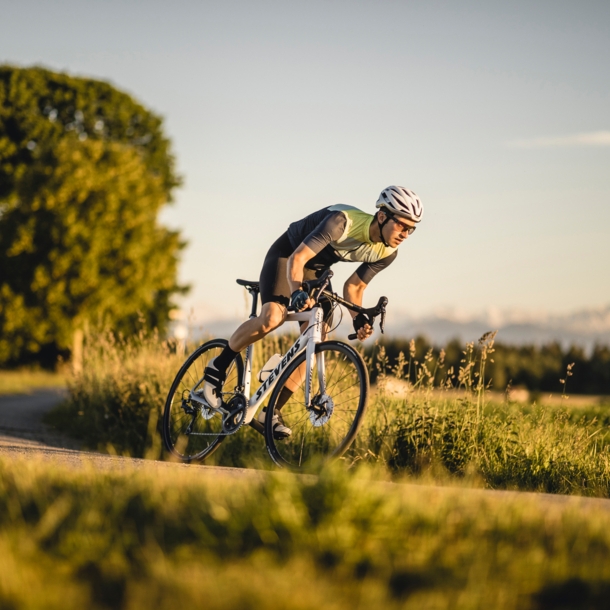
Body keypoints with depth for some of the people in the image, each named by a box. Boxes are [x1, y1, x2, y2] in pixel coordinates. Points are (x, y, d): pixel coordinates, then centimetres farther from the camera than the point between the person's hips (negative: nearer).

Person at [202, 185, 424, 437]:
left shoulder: (387, 253, -14)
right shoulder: (343, 221, -35)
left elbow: (354, 286, -1)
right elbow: (298, 258, -37)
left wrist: (358, 318, -19)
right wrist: (296, 292, -54)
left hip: (318, 269, 7)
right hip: (286, 255, -7)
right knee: (272, 317, -30)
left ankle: (273, 410, 4)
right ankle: (218, 367, -9)